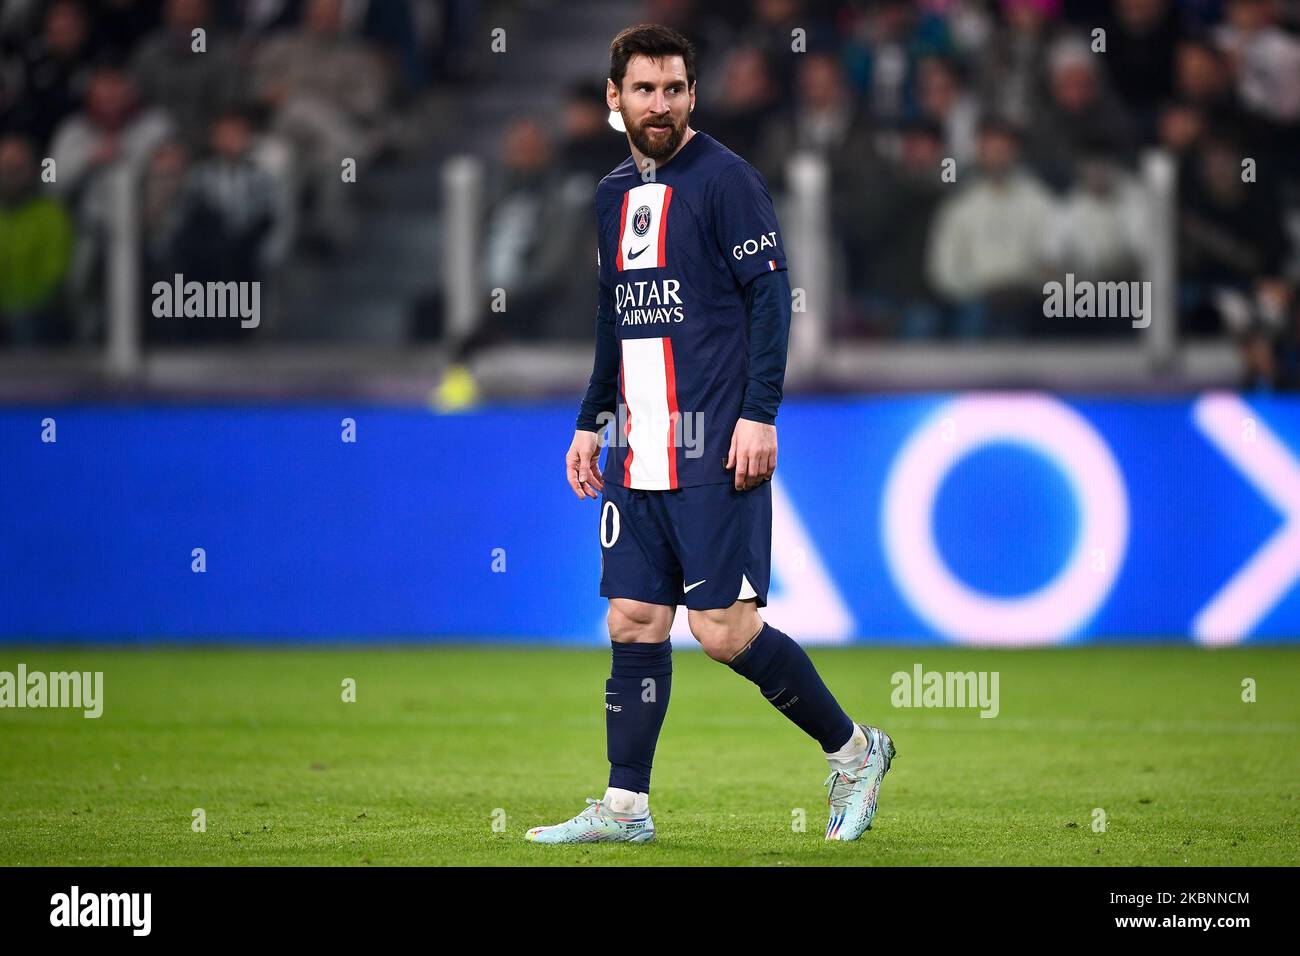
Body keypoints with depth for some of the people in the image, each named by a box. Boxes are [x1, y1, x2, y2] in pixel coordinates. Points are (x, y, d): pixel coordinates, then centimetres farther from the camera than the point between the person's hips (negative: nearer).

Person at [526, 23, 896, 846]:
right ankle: (624, 807, 9)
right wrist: (591, 423, 23)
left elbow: (770, 296, -10)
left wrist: (759, 414, -17)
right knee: (634, 622, 5)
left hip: (714, 451, -7)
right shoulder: (615, 195, 16)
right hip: (640, 457, 7)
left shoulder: (724, 178, -6)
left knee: (725, 630, -9)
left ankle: (853, 750, 7)